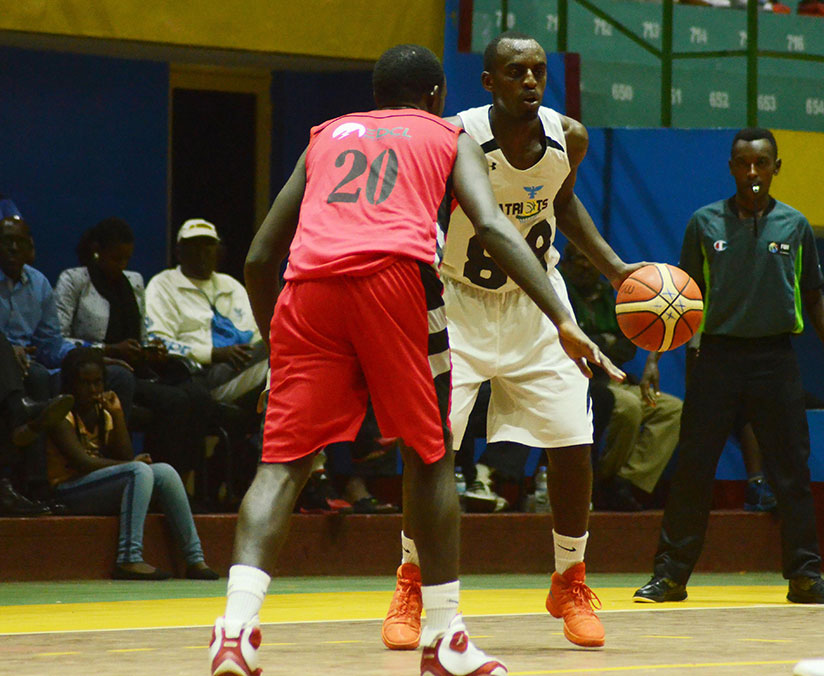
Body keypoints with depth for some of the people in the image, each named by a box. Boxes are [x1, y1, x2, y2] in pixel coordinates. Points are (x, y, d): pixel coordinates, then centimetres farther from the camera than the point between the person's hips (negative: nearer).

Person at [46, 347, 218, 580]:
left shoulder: (103, 413, 17)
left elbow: (126, 456, 5)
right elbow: (83, 462, -19)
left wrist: (117, 414, -1)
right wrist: (132, 465, -11)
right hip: (70, 490, -7)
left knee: (164, 472, -12)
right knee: (140, 472, -28)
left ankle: (195, 559, -21)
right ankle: (129, 560, -42)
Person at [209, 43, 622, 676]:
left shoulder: (326, 137, 34)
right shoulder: (448, 137, 25)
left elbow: (260, 257, 30)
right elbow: (491, 225, 4)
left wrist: (273, 335, 46)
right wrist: (564, 321, -5)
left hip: (308, 285, 2)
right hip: (396, 274, -2)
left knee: (284, 461, 3)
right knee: (429, 455, 13)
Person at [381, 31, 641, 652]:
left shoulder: (568, 138, -11)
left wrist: (613, 267, 3)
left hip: (535, 302, 3)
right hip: (459, 301, -3)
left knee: (573, 443, -4)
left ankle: (570, 584, 16)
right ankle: (410, 588, 7)